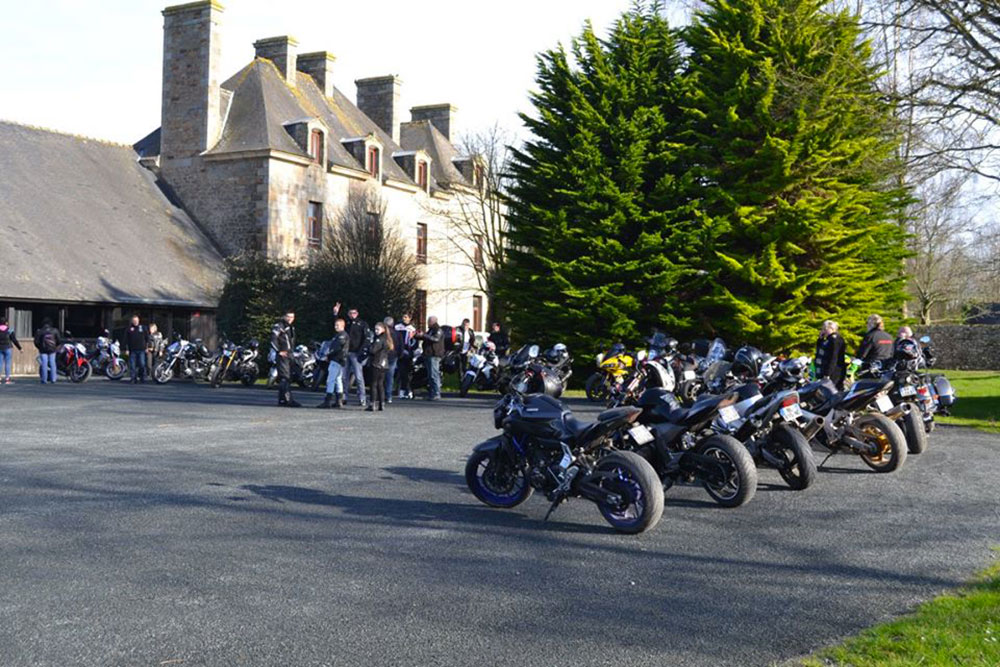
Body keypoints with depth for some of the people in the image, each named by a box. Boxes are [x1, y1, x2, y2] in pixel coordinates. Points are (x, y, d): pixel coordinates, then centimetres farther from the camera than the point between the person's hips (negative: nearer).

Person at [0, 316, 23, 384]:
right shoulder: (9, 330, -5)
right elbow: (14, 340, -5)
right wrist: (19, 348, 3)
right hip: (8, 348, -3)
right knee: (8, 363, -1)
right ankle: (7, 379, -2)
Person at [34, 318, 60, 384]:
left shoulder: (39, 331, -4)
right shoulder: (55, 331, 1)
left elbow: (36, 342, -4)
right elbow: (59, 340, 4)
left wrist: (39, 347, 15)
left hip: (43, 350, -1)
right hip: (52, 350, 1)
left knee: (44, 364, 0)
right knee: (52, 364, 5)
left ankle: (44, 379, -1)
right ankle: (53, 379, 3)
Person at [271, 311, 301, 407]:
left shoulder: (291, 327, 19)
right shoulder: (279, 325, -8)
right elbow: (273, 338, -17)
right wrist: (279, 351, -18)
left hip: (289, 355, 9)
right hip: (282, 355, -9)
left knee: (287, 377, 11)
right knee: (285, 377, -14)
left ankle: (282, 400, 16)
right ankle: (288, 399, -21)